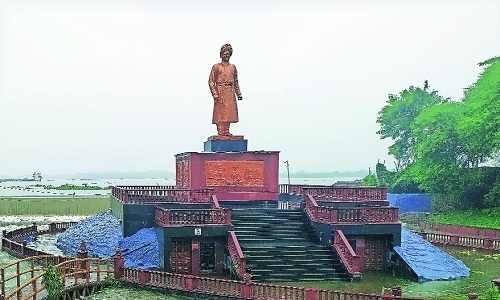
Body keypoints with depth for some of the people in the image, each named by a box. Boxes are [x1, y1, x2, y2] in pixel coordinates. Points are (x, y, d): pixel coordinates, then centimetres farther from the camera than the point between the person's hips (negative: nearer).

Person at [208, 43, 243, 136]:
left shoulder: (233, 67, 15)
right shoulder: (216, 67, 3)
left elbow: (236, 82, 18)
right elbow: (211, 81, -2)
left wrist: (239, 94, 10)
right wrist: (214, 94, -12)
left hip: (230, 92, 4)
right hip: (220, 92, -4)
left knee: (229, 111, 2)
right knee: (220, 112, -6)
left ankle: (226, 131, 6)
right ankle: (220, 131, -4)